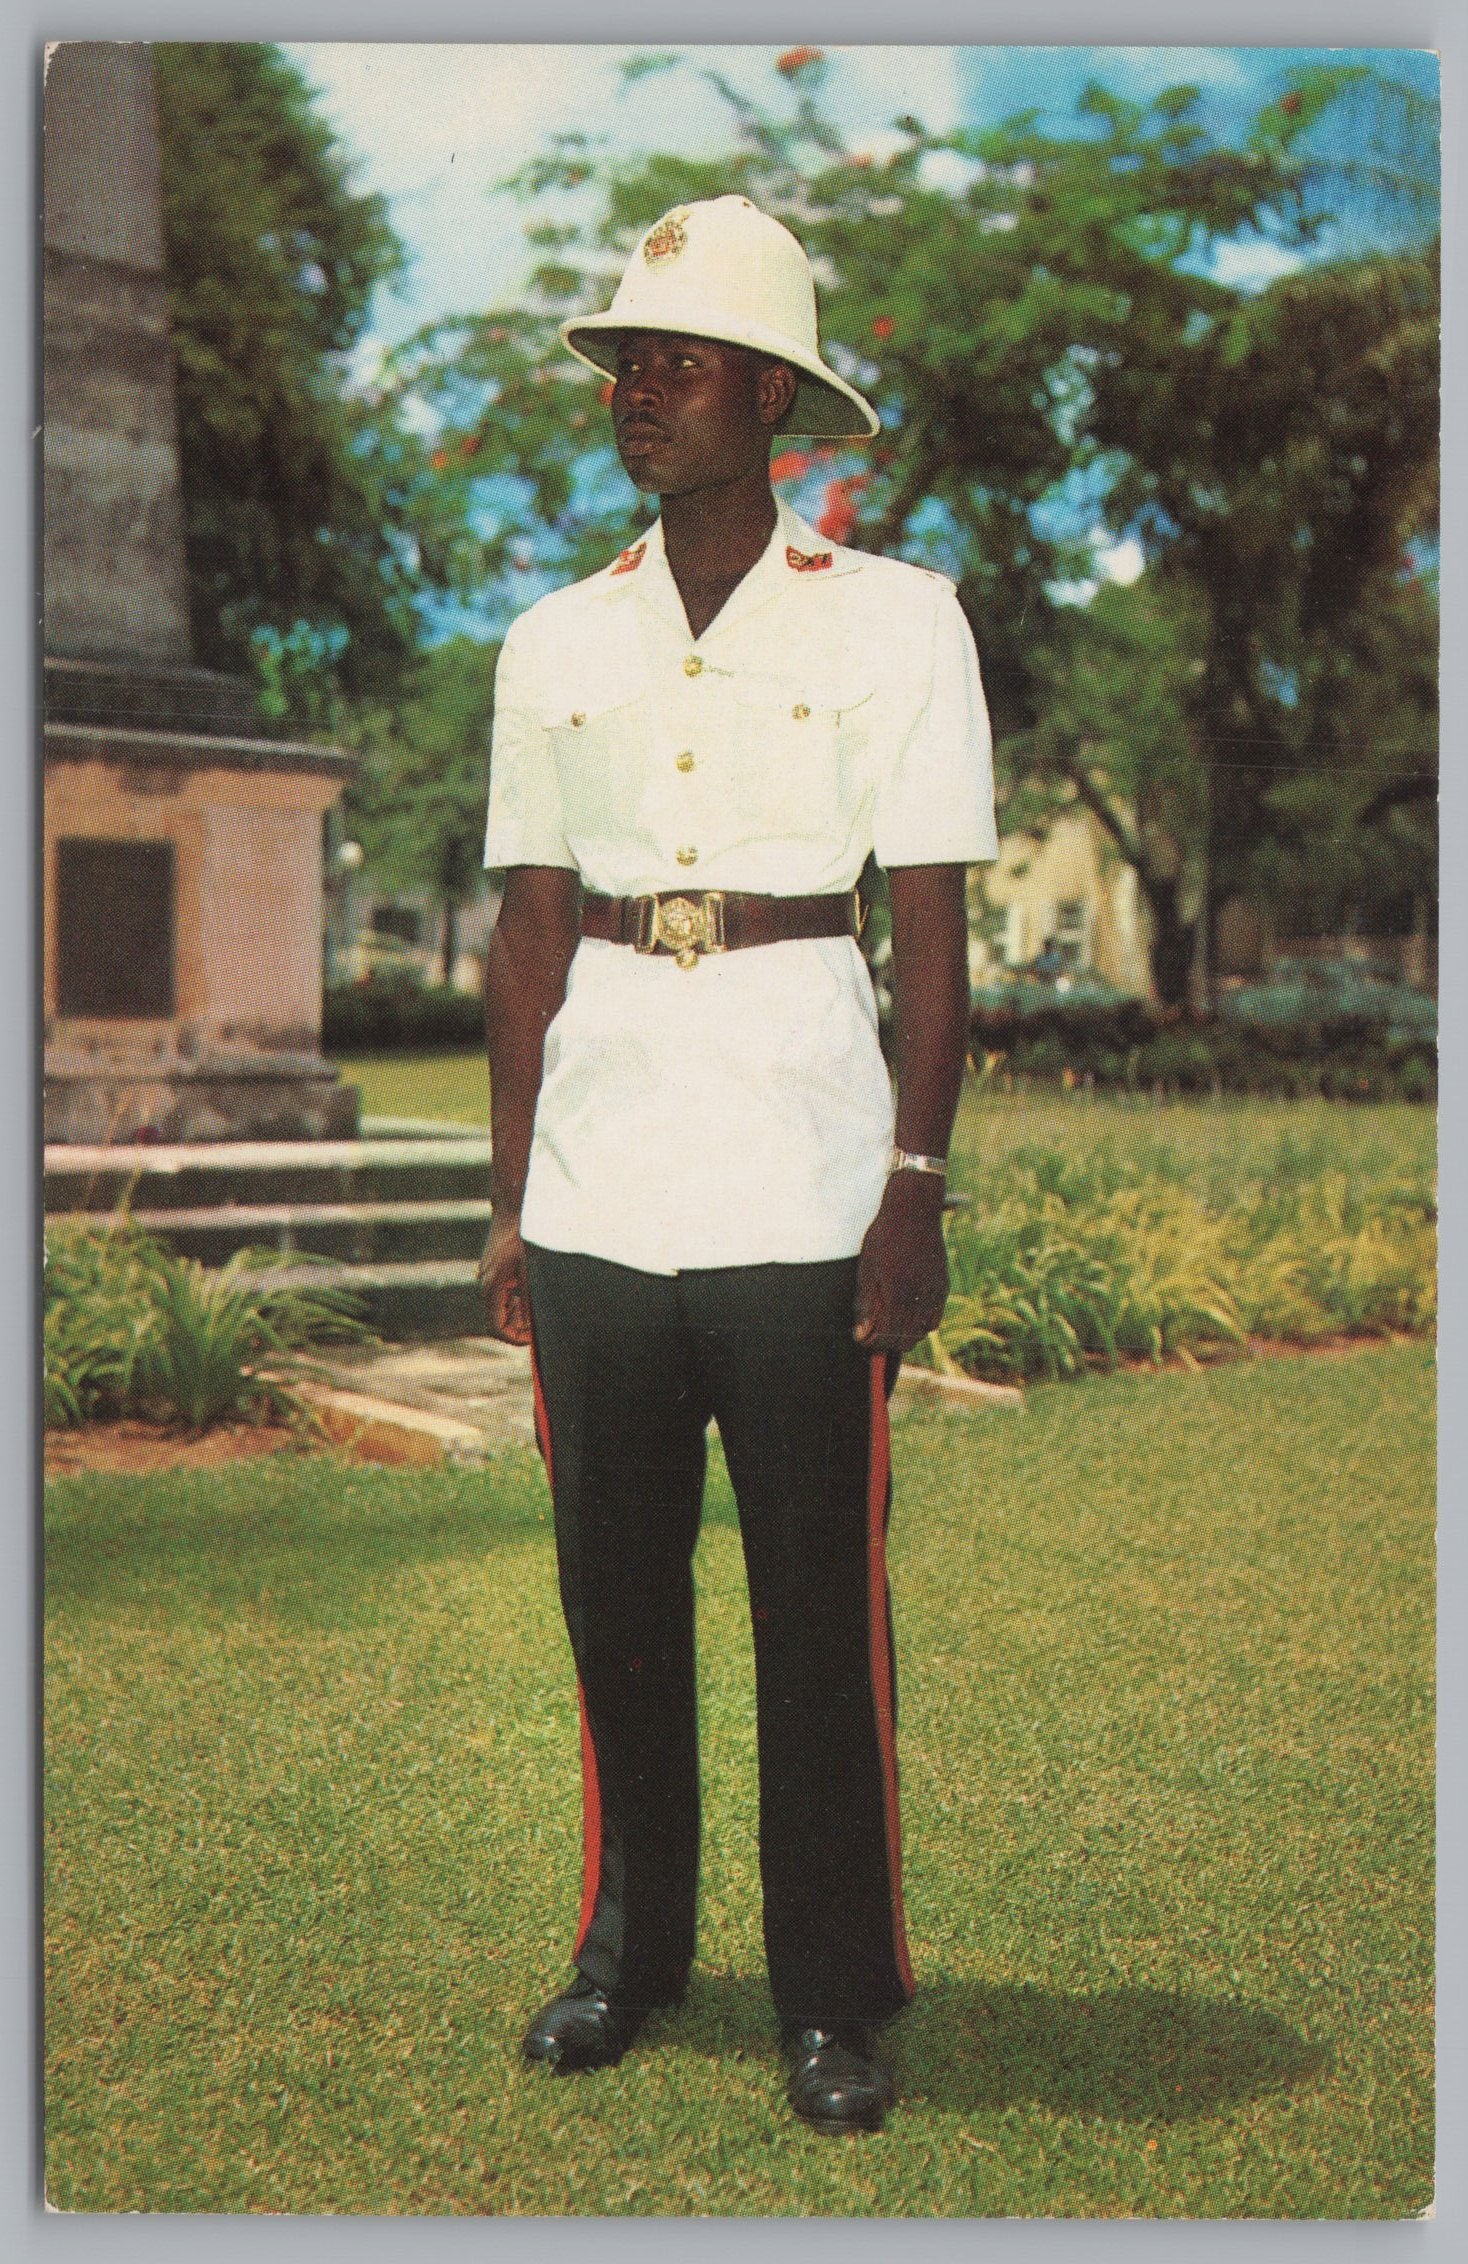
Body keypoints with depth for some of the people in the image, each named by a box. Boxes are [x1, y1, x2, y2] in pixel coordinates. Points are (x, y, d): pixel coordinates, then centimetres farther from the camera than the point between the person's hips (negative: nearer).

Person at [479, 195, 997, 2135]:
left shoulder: (895, 622, 2)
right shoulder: (557, 643, 11)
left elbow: (932, 935, 0)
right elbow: (529, 936, 12)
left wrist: (918, 1191, -7)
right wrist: (510, 1201, 9)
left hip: (801, 1192, -3)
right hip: (596, 1195, 4)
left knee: (820, 1602, 1)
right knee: (614, 1586, 10)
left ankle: (836, 1991, 16)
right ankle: (632, 1942, 28)